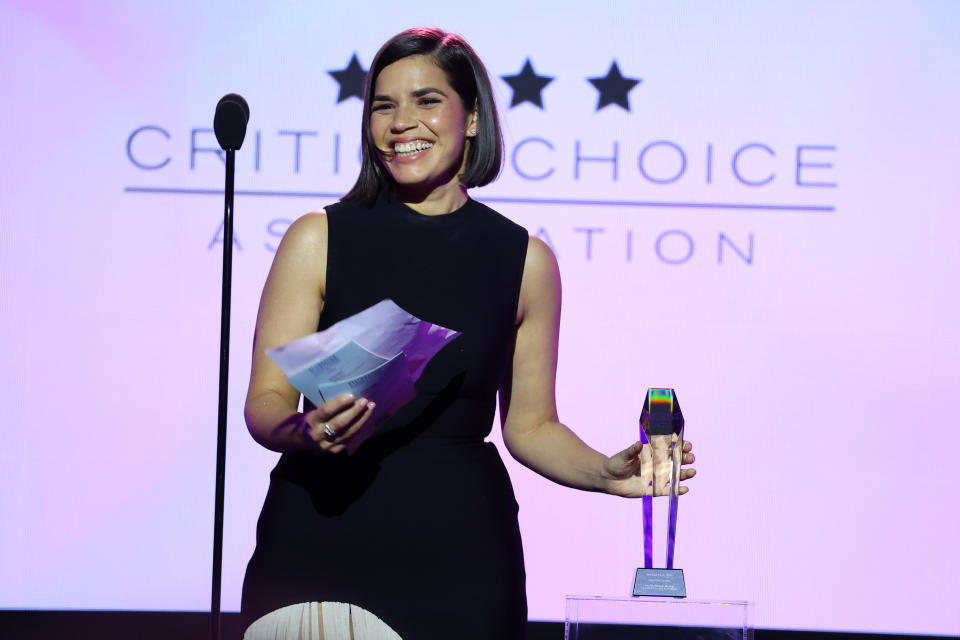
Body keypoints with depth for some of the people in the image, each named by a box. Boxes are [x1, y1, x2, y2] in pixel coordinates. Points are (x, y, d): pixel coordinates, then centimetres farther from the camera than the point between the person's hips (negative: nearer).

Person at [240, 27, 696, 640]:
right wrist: (305, 430, -22)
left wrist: (606, 472, -8)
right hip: (317, 541, -1)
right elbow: (265, 403, 0)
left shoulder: (526, 260, 4)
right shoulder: (318, 239, 0)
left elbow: (530, 425, 10)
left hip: (458, 551, 1)